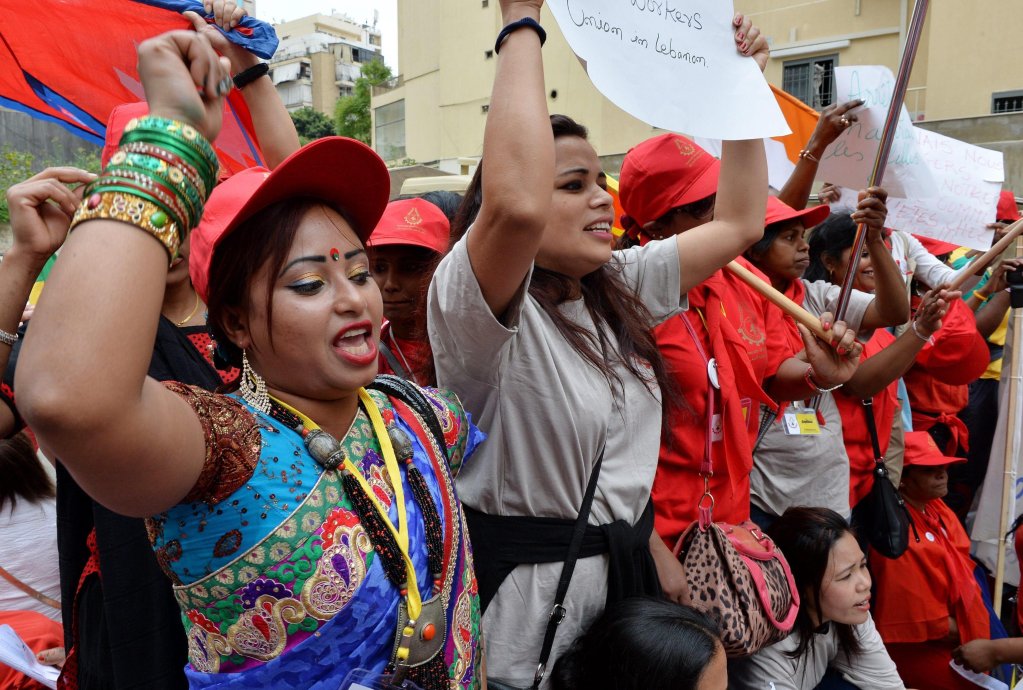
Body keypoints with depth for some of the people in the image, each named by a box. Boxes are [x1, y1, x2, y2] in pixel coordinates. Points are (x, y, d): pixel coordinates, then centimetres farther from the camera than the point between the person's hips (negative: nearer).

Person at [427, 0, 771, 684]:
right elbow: (517, 205, -41)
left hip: (628, 570, 7)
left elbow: (739, 222, 8)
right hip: (525, 597, -7)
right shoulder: (474, 304, -20)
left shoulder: (620, 286, 4)